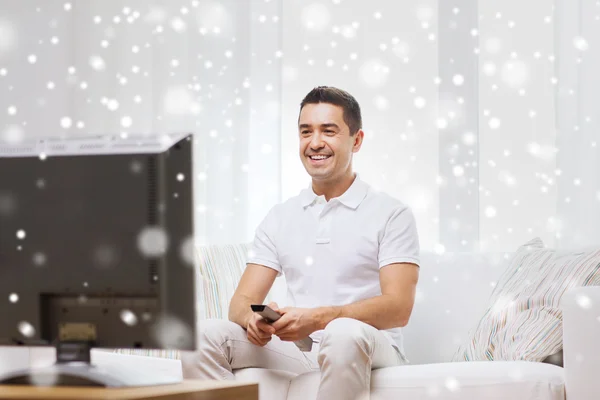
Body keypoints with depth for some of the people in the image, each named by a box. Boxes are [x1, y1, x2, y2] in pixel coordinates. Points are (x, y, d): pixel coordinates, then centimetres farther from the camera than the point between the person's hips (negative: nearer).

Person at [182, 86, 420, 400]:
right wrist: (252, 319, -18)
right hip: (297, 351, 4)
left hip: (370, 350, -4)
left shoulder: (391, 214, 2)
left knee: (344, 333, -39)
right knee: (203, 335, -19)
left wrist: (319, 318, -26)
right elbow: (243, 300, 10)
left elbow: (398, 308, -10)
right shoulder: (279, 218, 16)